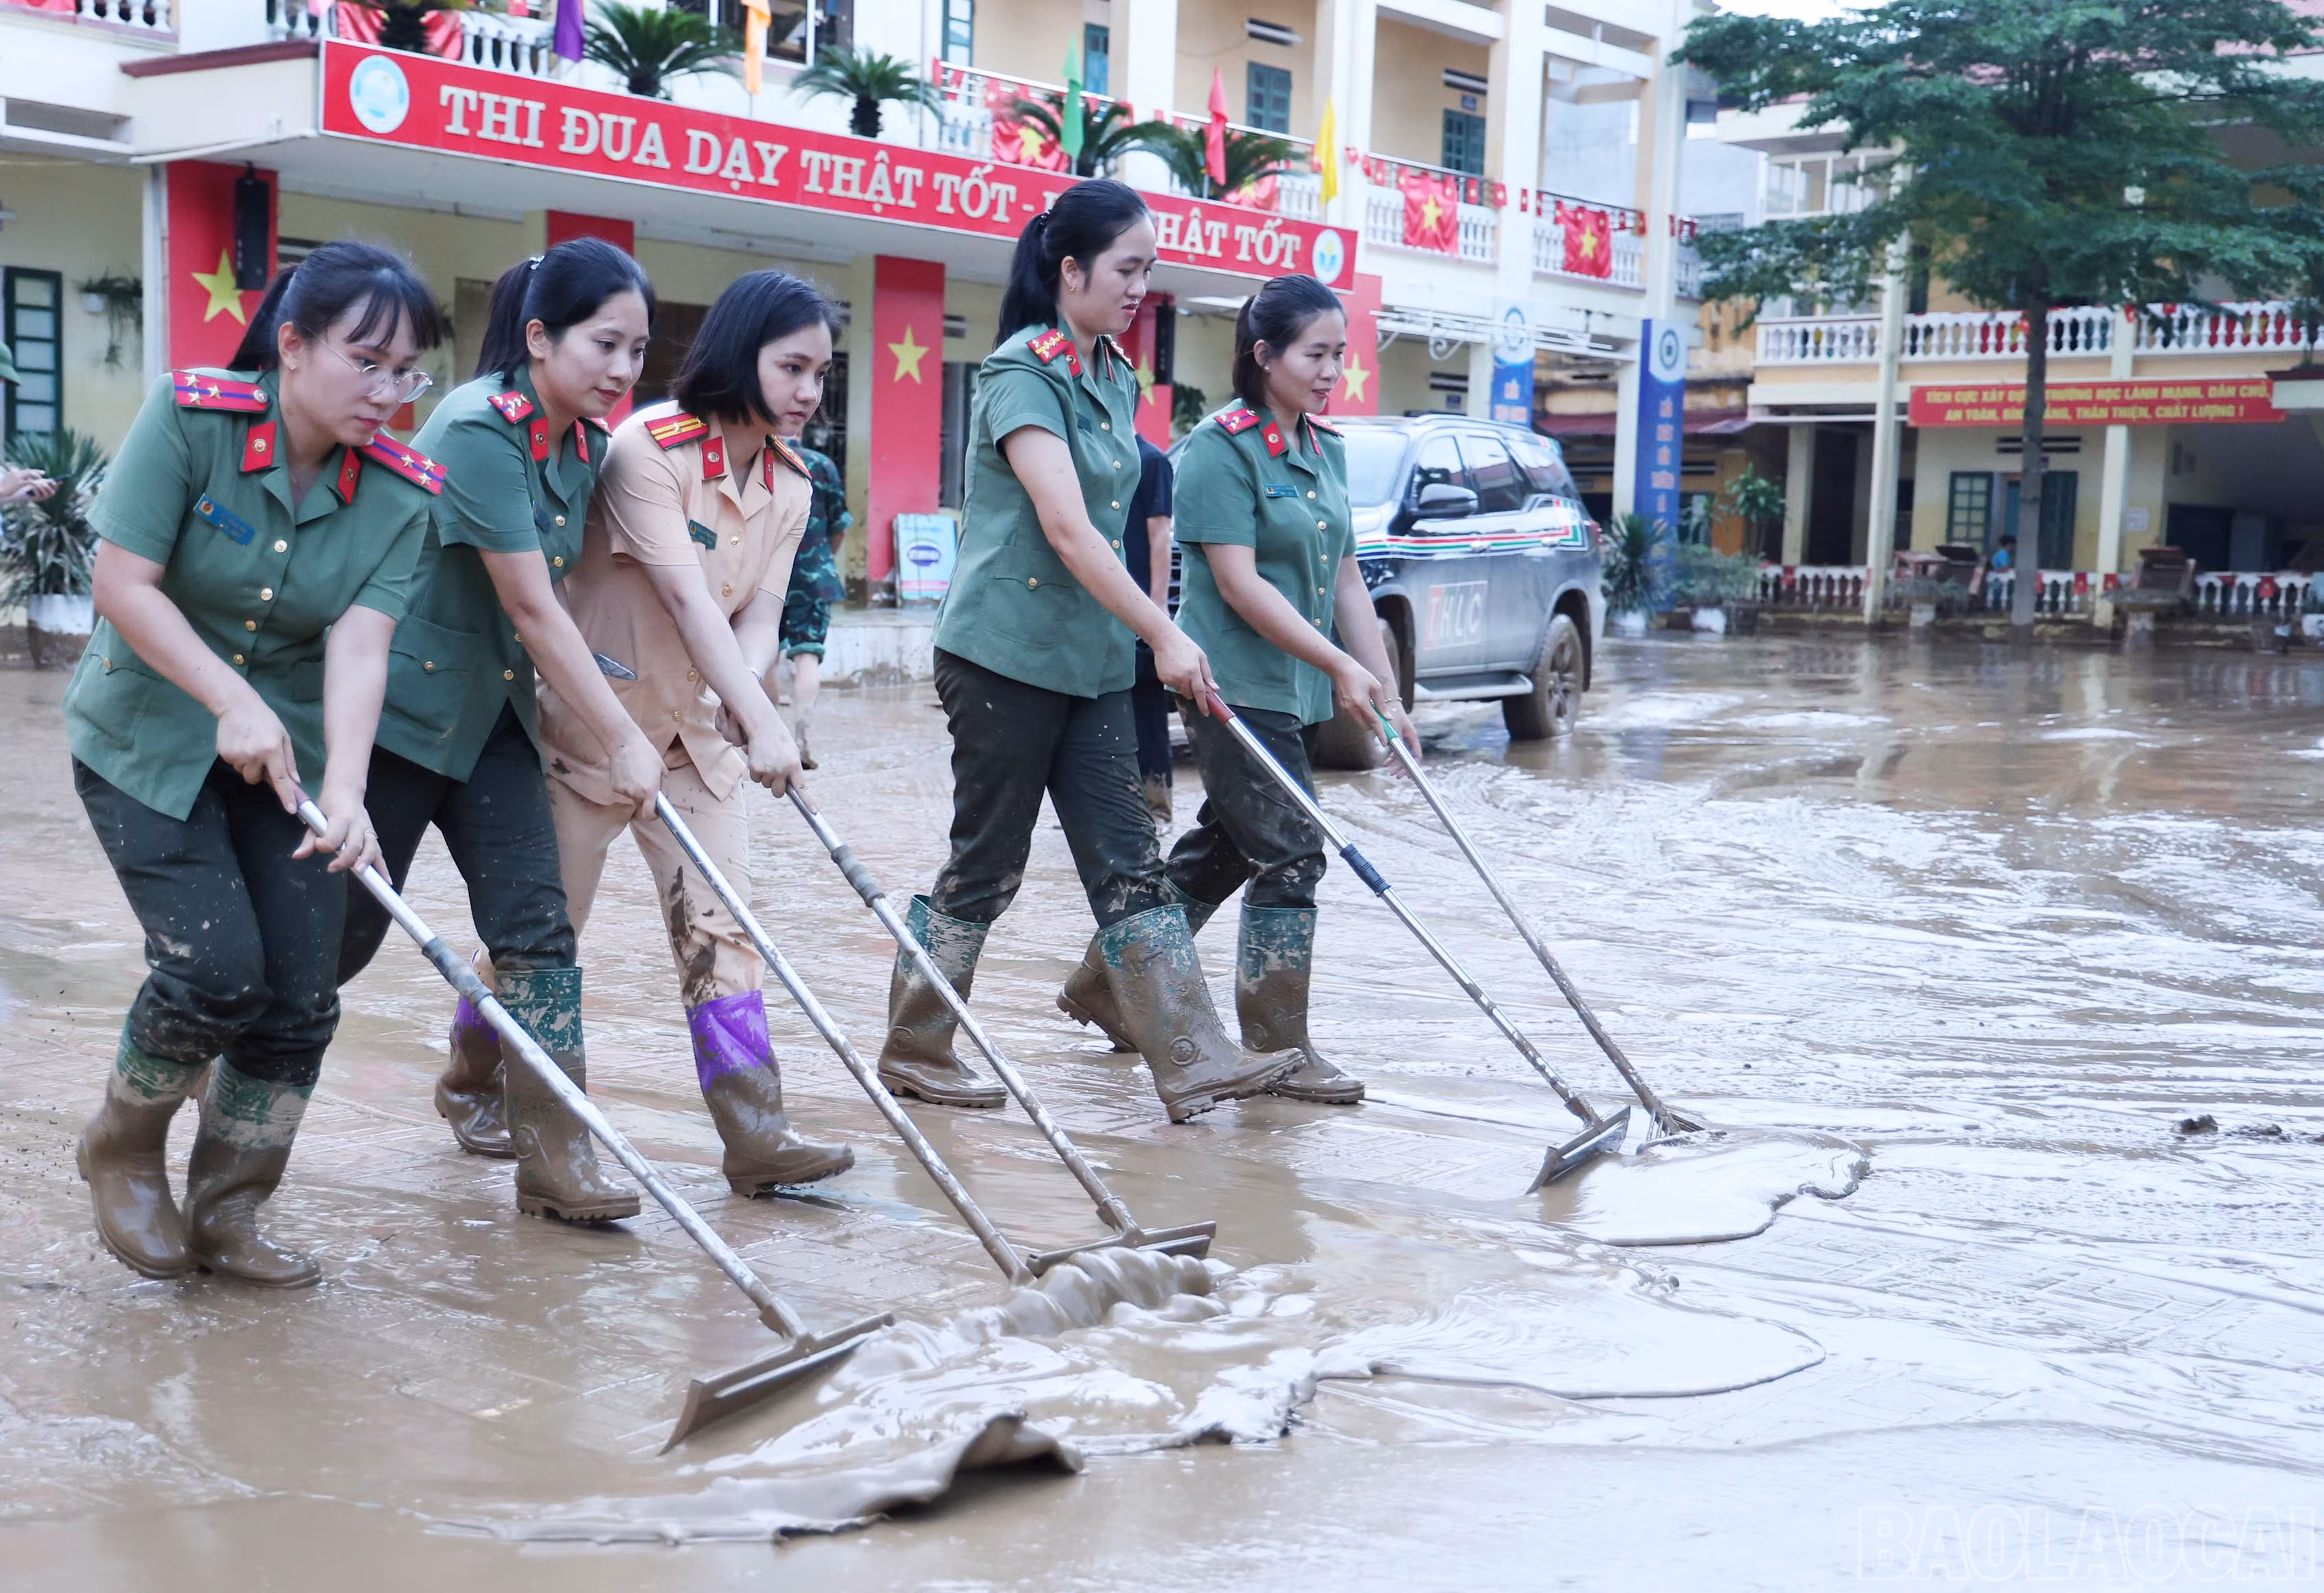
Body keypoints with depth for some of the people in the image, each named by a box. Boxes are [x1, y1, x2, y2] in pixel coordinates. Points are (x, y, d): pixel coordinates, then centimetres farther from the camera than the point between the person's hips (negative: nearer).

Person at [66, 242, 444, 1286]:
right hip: (146, 741, -4)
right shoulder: (188, 417, -16)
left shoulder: (400, 494, -8)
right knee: (215, 966, -15)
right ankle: (122, 1149, 15)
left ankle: (225, 1215, 18)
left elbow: (358, 644, -19)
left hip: (287, 757, 4)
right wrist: (232, 701, -27)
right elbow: (123, 583, -18)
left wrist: (344, 786, -34)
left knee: (300, 997, -2)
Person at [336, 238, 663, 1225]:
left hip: (491, 709, 7)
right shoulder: (477, 430, -23)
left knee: (537, 921, -2)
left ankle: (553, 1150, 2)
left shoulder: (589, 444, 2)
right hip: (399, 705, -7)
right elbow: (531, 609, -25)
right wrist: (623, 742, -24)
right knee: (347, 928, 2)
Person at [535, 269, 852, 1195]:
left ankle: (755, 1136, -2)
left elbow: (759, 617, -4)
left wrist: (741, 706, -25)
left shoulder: (790, 484, 0)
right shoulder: (650, 448, -21)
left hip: (697, 728, 6)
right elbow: (687, 597, -29)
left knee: (723, 925, -2)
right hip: (593, 720, -5)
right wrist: (763, 720, -37)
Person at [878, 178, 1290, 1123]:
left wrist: (1136, 643, 19)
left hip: (1090, 660, 8)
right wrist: (1163, 635, -25)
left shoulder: (1114, 377, 11)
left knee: (1129, 862, 3)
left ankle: (1192, 1062, 2)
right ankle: (914, 1050, 18)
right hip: (1005, 651, -8)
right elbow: (1067, 529, -24)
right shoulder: (1024, 374, -15)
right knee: (985, 865, 2)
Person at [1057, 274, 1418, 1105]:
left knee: (1223, 848, 15)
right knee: (1290, 853, -8)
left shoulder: (1327, 448, 12)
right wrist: (1339, 665, -23)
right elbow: (1238, 582, -19)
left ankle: (1104, 981, 30)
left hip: (1297, 691, 8)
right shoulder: (1223, 444, -13)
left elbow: (1344, 578, 13)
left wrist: (1383, 690, 7)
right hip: (1235, 685, -8)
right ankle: (1276, 1044, 3)